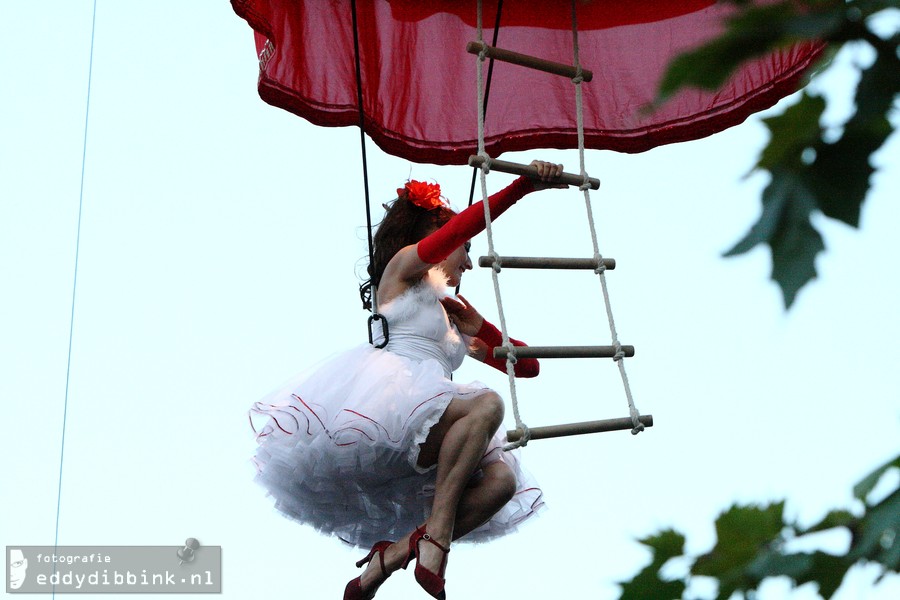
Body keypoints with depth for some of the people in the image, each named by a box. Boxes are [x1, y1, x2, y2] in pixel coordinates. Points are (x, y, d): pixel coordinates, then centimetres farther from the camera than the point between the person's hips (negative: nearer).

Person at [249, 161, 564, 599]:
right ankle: (437, 532, -34)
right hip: (383, 397, -7)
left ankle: (391, 555, -25)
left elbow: (527, 366, 32)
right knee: (486, 404, -30)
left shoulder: (453, 320, 34)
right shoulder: (404, 267, 15)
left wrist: (478, 326, 17)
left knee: (501, 480, -19)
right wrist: (524, 185, -10)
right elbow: (463, 225, -3)